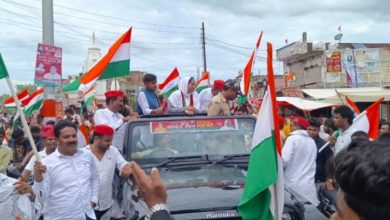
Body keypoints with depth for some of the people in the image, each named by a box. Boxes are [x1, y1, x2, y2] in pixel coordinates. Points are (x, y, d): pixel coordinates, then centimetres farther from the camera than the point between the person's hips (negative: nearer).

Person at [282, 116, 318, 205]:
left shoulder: (292, 139, -7)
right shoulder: (312, 142, 13)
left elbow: (284, 160, -16)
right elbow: (310, 162, 16)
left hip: (293, 184, -6)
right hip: (308, 184, 6)